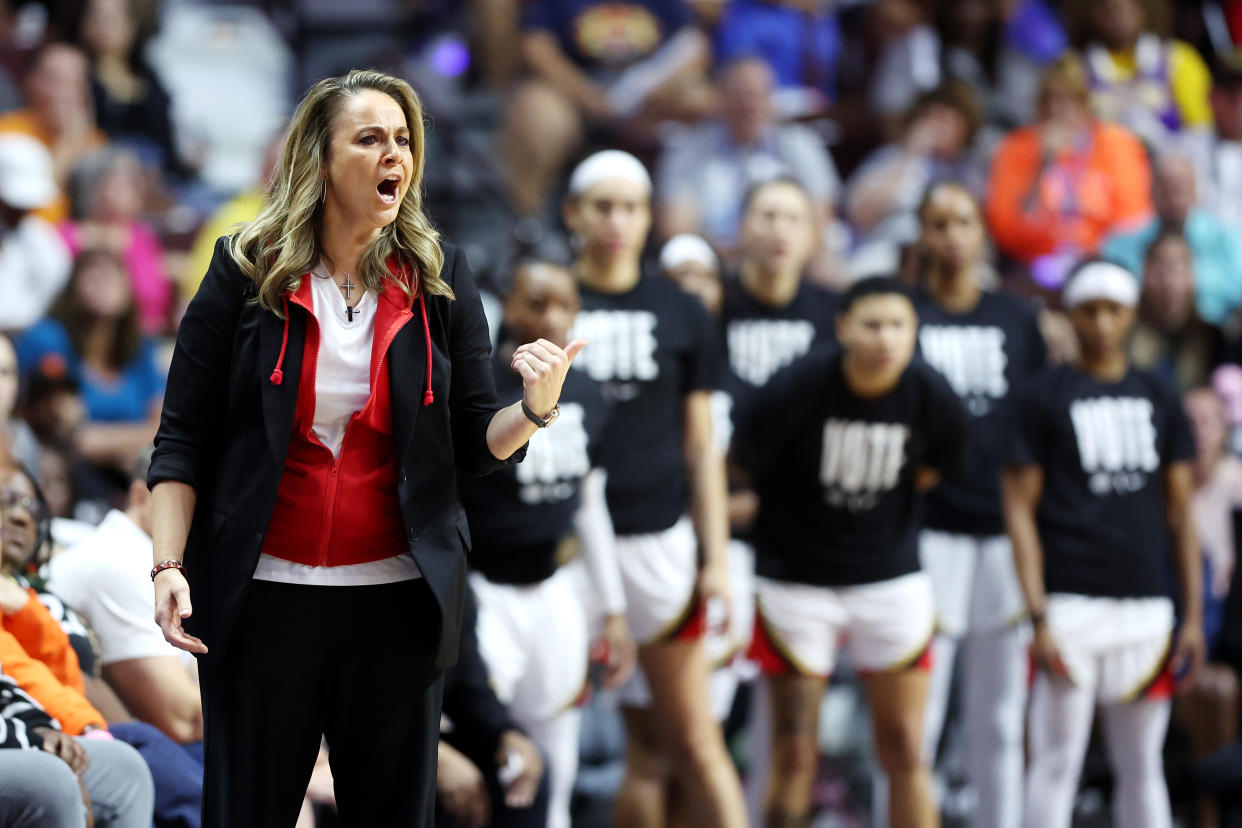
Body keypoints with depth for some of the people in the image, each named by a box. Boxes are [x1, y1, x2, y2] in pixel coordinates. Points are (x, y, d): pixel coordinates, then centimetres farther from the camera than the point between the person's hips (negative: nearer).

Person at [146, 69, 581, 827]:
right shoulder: (247, 273, 0)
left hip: (397, 596, 2)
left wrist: (536, 408, -15)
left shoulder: (440, 280, 5)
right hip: (263, 595, -1)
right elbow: (183, 441, 0)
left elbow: (477, 446, 6)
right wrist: (168, 567, -10)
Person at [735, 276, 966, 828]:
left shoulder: (932, 399, -10)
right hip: (796, 581, -2)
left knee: (904, 751, 4)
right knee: (794, 755, 0)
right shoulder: (798, 388, -21)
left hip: (891, 581, 2)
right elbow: (740, 465, -6)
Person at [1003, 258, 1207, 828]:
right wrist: (1038, 616, -11)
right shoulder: (1045, 399, 1)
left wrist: (1193, 614, 8)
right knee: (1056, 763, -4)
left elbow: (1180, 513, 15)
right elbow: (1020, 509, -2)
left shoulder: (1159, 400, 13)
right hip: (1071, 604, -4)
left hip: (1145, 605, 4)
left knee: (1141, 766, 9)